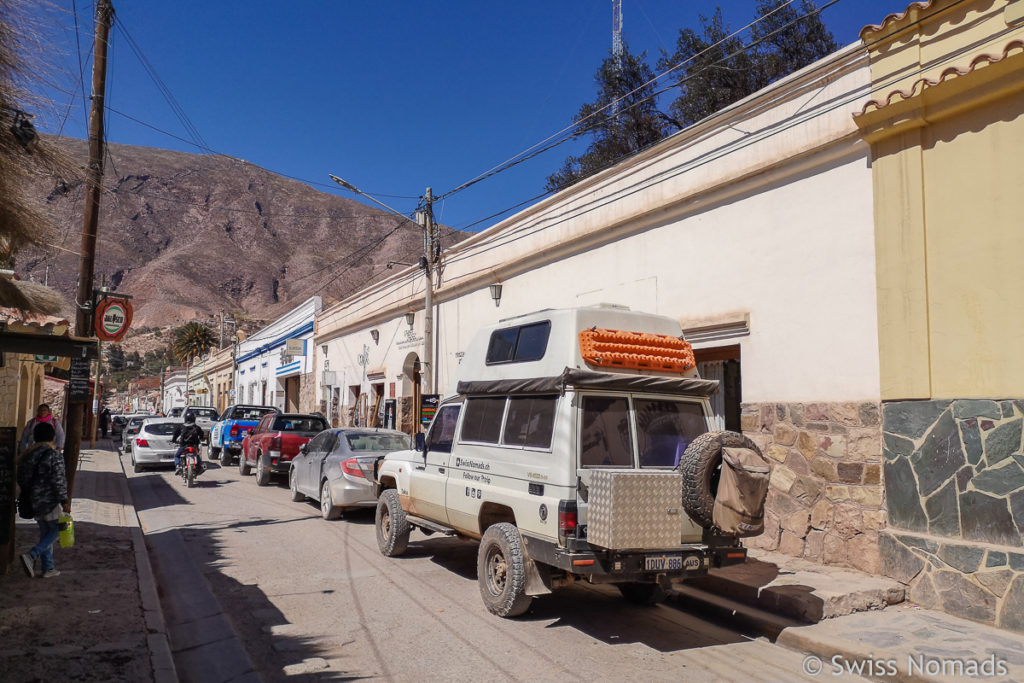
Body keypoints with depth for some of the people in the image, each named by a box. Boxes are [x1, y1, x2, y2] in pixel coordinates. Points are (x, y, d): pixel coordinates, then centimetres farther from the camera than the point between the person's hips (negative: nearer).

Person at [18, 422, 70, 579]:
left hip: (34, 501, 7)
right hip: (50, 501, -7)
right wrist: (64, 501, -13)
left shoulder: (27, 455, 7)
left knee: (45, 533, 14)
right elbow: (58, 481, -19)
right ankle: (31, 555, -12)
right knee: (56, 529, 6)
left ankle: (48, 568, 16)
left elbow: (21, 479, 14)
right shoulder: (54, 456, -17)